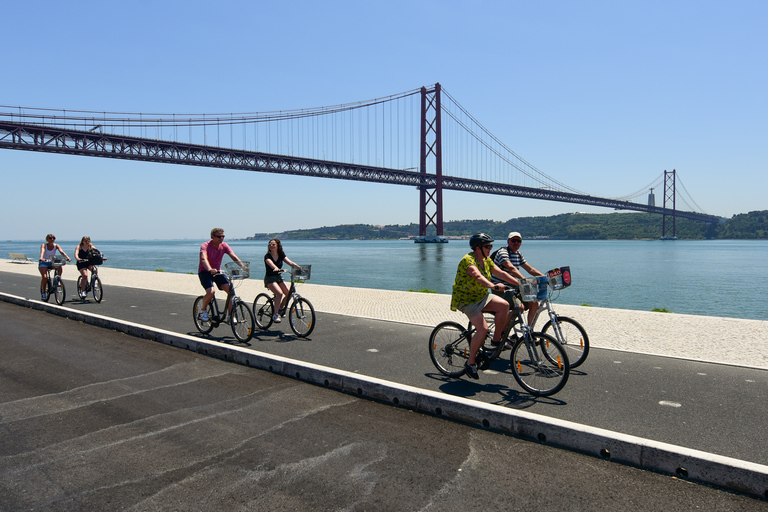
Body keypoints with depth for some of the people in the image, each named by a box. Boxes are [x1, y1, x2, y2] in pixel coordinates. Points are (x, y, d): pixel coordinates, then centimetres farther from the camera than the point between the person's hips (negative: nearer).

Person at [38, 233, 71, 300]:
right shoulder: (44, 245, -10)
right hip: (44, 263, -2)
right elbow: (42, 251, -30)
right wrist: (41, 258, -51)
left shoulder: (56, 245, -4)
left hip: (52, 263, 2)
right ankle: (43, 292, -5)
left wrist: (67, 257, -40)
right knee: (45, 277, -22)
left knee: (60, 268, -31)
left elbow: (61, 251, -21)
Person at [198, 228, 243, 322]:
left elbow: (233, 256, -17)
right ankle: (203, 310, 2)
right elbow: (204, 259, -35)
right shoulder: (205, 246, -18)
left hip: (217, 272, 4)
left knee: (230, 289, -17)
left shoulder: (224, 245, -5)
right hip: (205, 272, -4)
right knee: (211, 291, -29)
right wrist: (210, 269, -55)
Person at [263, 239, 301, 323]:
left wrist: (299, 267, -29)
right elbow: (271, 264, -34)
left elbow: (290, 262, -11)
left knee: (289, 293, -14)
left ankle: (281, 308, 14)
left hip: (279, 277, 5)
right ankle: (275, 315, -15)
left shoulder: (281, 255, 3)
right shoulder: (267, 256, -12)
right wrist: (276, 268, -55)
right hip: (270, 278, -5)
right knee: (279, 293, -29)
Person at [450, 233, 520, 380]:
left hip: (482, 296, 8)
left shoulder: (486, 260, 8)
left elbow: (501, 273, 4)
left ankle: (497, 339, -2)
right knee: (483, 329, -22)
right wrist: (493, 286, -53)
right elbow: (478, 276, -38)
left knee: (504, 305, -18)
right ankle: (470, 362, -4)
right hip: (466, 300, -8)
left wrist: (520, 284, -5)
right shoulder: (468, 260, -21)